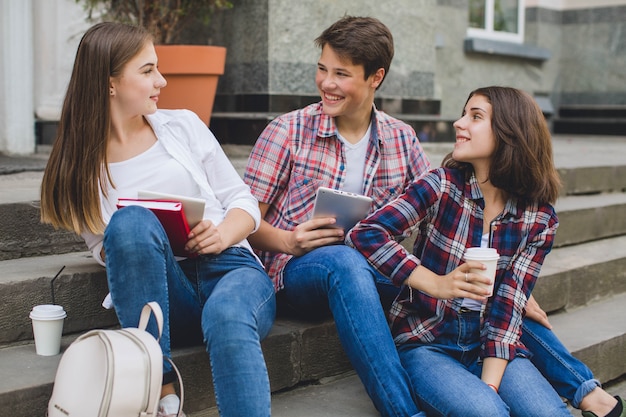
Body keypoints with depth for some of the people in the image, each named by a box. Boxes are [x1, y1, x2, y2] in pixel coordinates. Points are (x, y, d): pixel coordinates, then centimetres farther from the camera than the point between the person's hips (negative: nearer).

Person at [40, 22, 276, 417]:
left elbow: (243, 201, 13)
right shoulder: (81, 165, 9)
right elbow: (105, 248, 14)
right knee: (130, 221, -31)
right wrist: (143, 239, -10)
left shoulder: (183, 125, 11)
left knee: (227, 317, -36)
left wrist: (223, 234, -10)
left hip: (230, 266, 0)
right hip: (162, 291, 0)